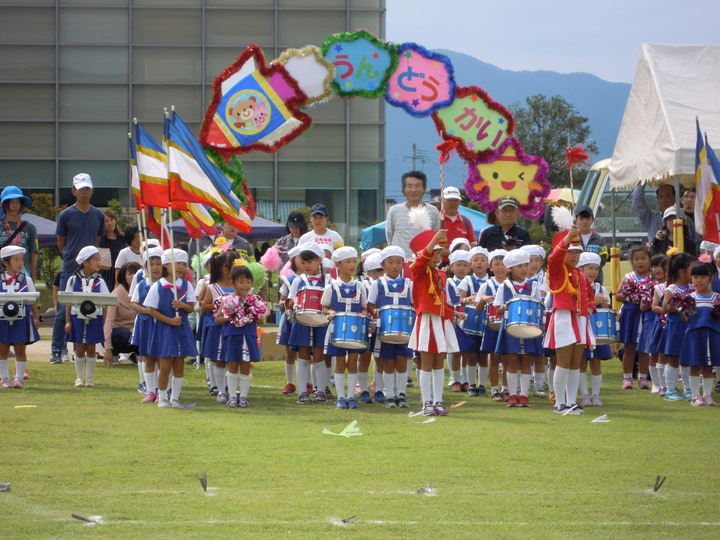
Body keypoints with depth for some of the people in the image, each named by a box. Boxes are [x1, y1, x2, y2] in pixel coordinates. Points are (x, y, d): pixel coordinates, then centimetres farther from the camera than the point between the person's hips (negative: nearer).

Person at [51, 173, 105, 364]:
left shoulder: (98, 216, 8)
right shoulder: (66, 215, 0)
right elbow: (61, 243, 8)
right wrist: (71, 258, 8)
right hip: (69, 269, -2)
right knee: (63, 311, -4)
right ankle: (57, 350, 1)